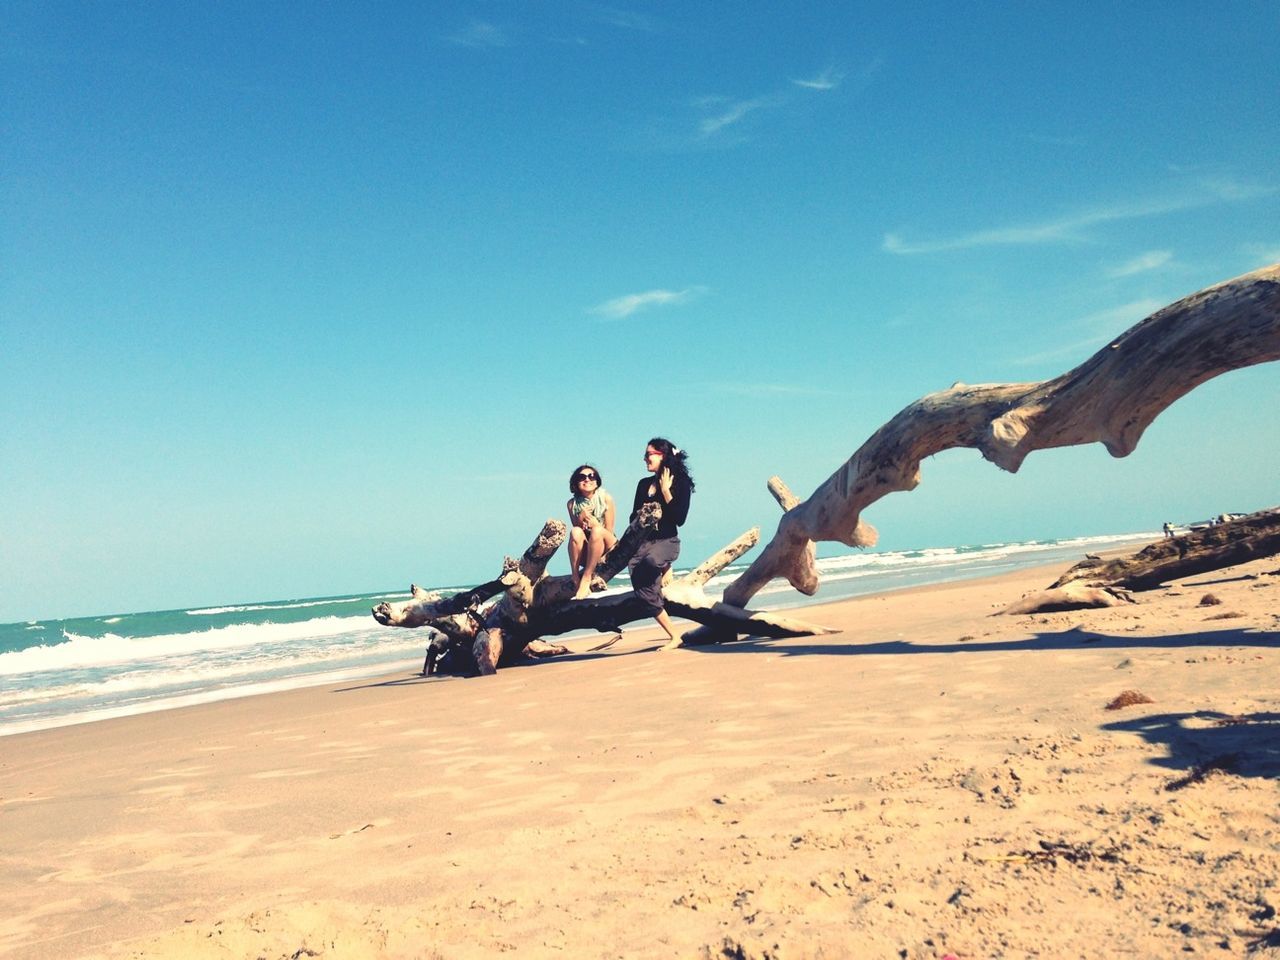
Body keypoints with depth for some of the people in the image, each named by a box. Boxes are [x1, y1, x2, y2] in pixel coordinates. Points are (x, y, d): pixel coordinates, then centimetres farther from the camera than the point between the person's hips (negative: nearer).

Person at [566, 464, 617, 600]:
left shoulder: (605, 498, -6)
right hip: (584, 555, 1)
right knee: (575, 531, -27)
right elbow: (576, 533, 2)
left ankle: (586, 579, -29)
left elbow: (609, 532, -5)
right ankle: (576, 580, -27)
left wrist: (594, 524, -24)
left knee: (597, 530, -31)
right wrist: (580, 519, -18)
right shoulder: (572, 504, 0)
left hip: (606, 551, -1)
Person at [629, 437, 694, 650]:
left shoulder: (680, 483, 0)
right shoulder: (644, 484, 16)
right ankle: (673, 638, 2)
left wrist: (666, 491, -9)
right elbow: (634, 517, 17)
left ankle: (663, 568, -4)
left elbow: (680, 518, -11)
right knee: (646, 595, -8)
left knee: (651, 560, -41)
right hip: (643, 541, 5)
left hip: (667, 541, -5)